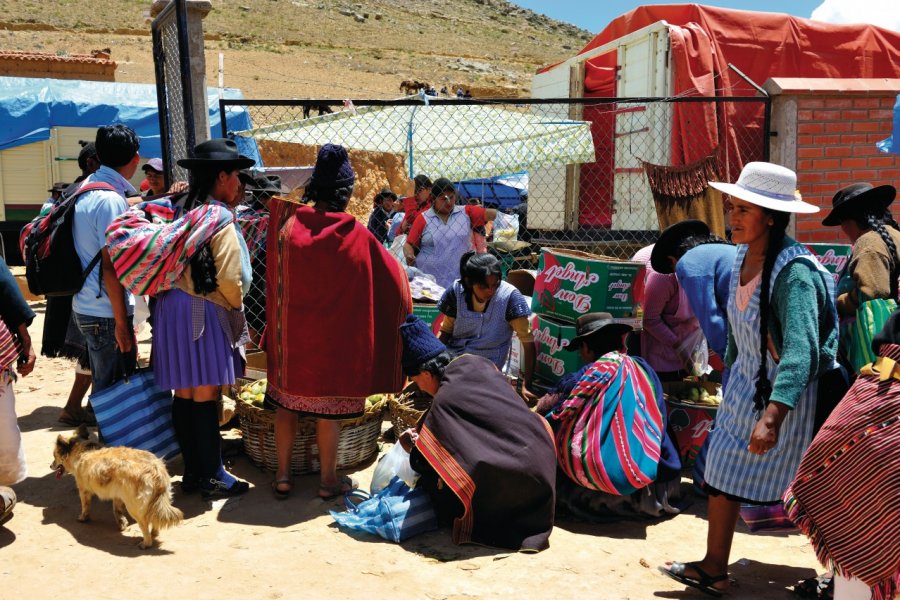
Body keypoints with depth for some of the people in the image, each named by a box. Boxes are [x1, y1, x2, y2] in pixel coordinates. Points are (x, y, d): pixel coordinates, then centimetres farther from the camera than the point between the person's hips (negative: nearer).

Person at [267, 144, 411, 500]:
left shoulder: (287, 223, -6)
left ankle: (283, 476, 20)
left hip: (290, 334, 3)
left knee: (287, 402, 14)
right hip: (334, 339, -2)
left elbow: (274, 280, 7)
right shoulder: (355, 234, -13)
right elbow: (393, 277, -3)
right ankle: (328, 479, 18)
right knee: (329, 408, 8)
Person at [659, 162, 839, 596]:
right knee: (722, 470, 8)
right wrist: (730, 382, 19)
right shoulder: (743, 257, -2)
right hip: (745, 384, 7)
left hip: (789, 393, -7)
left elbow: (800, 352, -38)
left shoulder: (795, 272, -27)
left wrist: (772, 417, -48)